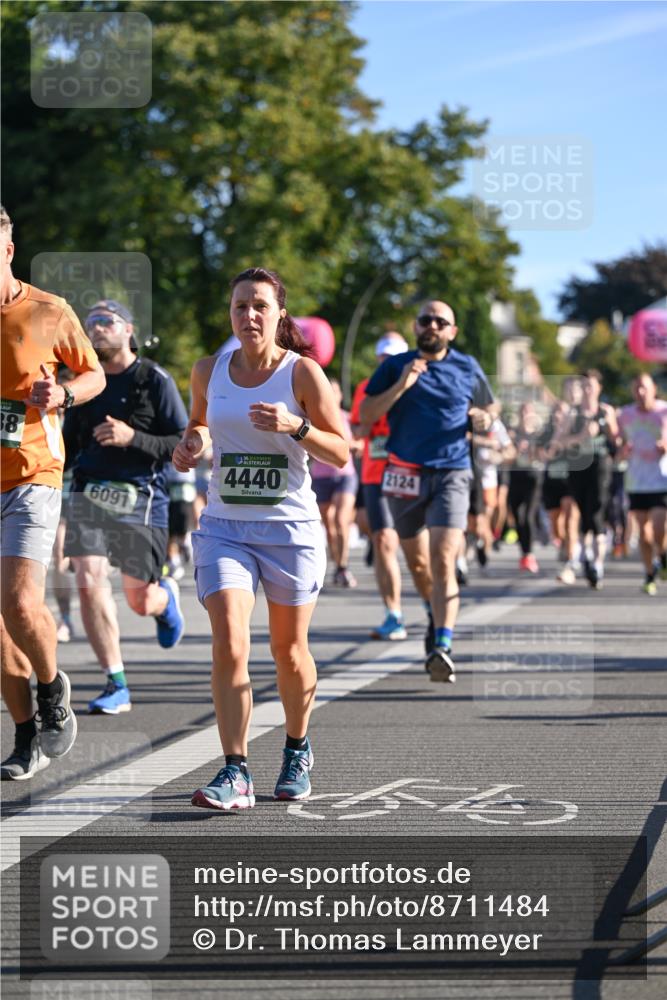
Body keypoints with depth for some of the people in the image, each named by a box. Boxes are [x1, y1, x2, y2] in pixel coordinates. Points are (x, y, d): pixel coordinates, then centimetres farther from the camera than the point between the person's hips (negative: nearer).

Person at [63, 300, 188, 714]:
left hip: (141, 498, -3)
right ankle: (116, 685, -6)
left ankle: (167, 595, 45)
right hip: (88, 494, 3)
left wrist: (132, 437, -19)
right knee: (90, 584, -13)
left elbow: (186, 445, -7)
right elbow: (69, 444, 22)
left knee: (140, 601, 6)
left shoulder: (155, 380, -3)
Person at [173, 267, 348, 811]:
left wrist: (296, 426, -23)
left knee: (289, 650, 10)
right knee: (229, 643, -16)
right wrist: (193, 442, 2)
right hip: (225, 526, 2)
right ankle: (235, 774, -17)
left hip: (292, 527, -2)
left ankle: (298, 749, 36)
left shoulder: (303, 372, -7)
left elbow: (341, 454, -6)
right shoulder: (209, 371, 3)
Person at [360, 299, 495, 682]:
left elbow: (489, 408, 24)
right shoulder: (396, 366, 6)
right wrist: (402, 385, -14)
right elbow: (366, 414, -3)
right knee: (416, 561, 13)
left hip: (451, 474, -2)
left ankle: (443, 647, -27)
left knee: (443, 560, -18)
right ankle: (436, 615, 41)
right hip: (406, 474, 2)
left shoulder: (468, 369, 10)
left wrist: (484, 419, 0)